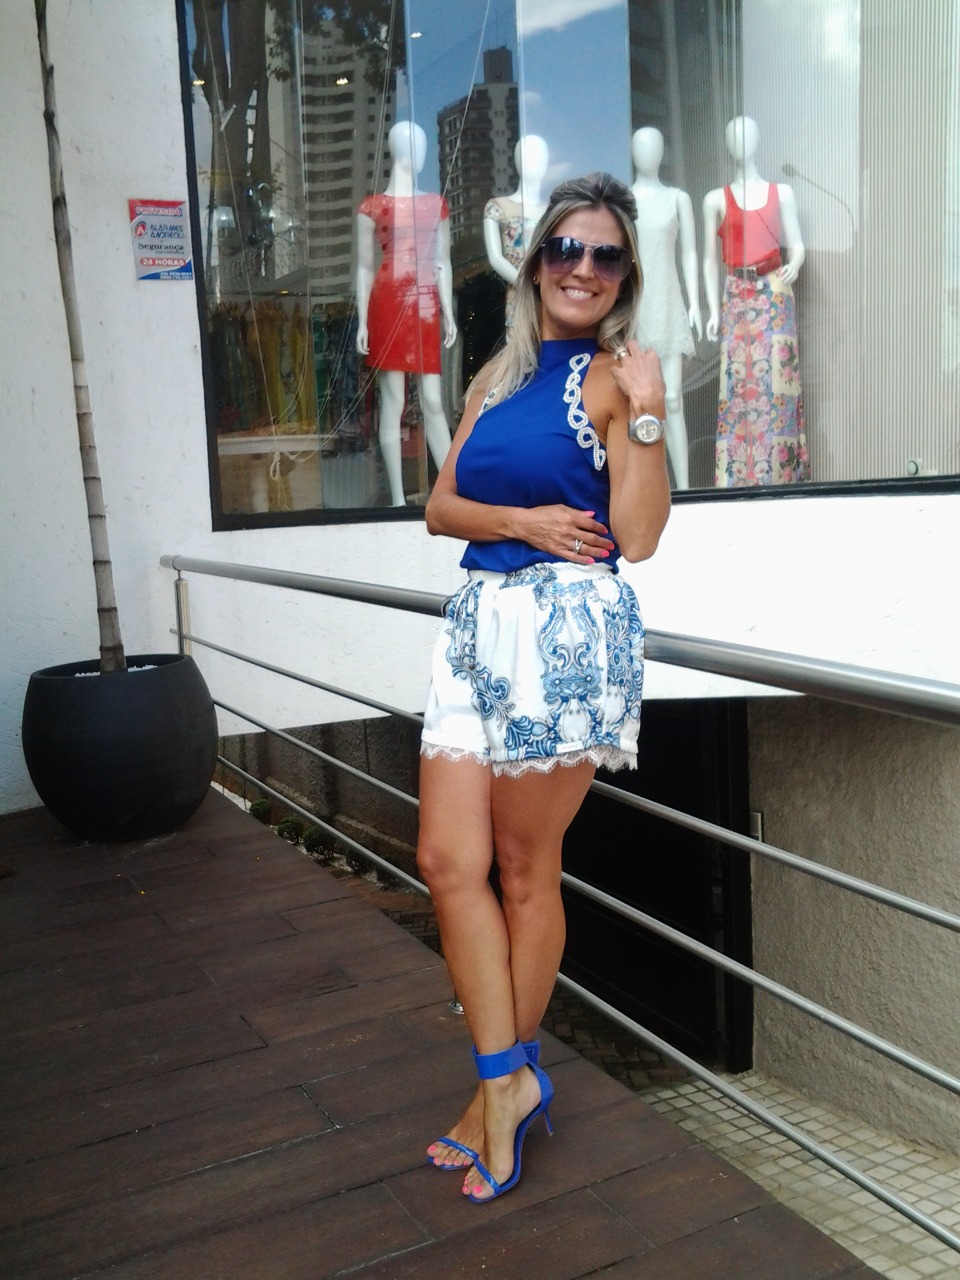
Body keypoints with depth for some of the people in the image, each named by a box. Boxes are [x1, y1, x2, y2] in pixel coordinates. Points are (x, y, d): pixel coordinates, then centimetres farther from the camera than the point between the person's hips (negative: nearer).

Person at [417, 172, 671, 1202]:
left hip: (567, 628, -6)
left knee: (525, 871, 5)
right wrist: (523, 519, -7)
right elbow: (441, 506, 11)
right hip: (478, 621, 6)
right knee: (448, 861, 2)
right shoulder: (499, 374, 17)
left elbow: (636, 537, -9)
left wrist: (644, 415, -17)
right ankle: (510, 1080, 17)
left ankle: (503, 1082, 26)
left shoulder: (616, 377, -1)